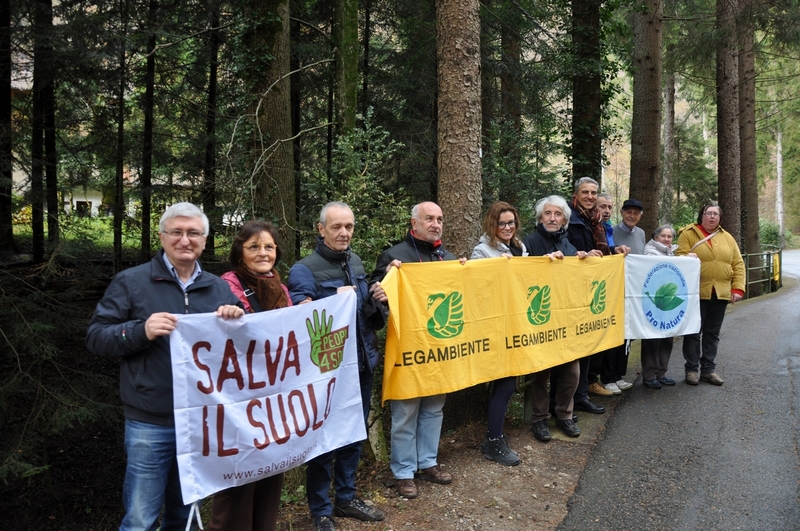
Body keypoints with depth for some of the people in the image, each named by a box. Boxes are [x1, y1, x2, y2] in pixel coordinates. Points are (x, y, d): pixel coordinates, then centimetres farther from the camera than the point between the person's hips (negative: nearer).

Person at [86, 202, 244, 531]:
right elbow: (95, 337, -7)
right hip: (150, 424, -4)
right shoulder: (131, 282, -3)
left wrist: (238, 320, -11)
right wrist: (141, 331, -24)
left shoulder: (219, 288, 9)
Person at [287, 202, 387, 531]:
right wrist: (337, 300, -28)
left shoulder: (356, 263, 8)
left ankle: (346, 498, 36)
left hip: (361, 363, 7)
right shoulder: (304, 270, -13)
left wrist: (376, 300, -3)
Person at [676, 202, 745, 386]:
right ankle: (691, 369, 11)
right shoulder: (688, 234, 0)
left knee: (712, 333, 10)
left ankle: (708, 369, 18)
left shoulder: (727, 238, 12)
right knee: (694, 332, 1)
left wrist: (738, 288, 0)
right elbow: (680, 259, -7)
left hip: (720, 294, 4)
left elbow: (738, 264, 9)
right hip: (697, 292, -4)